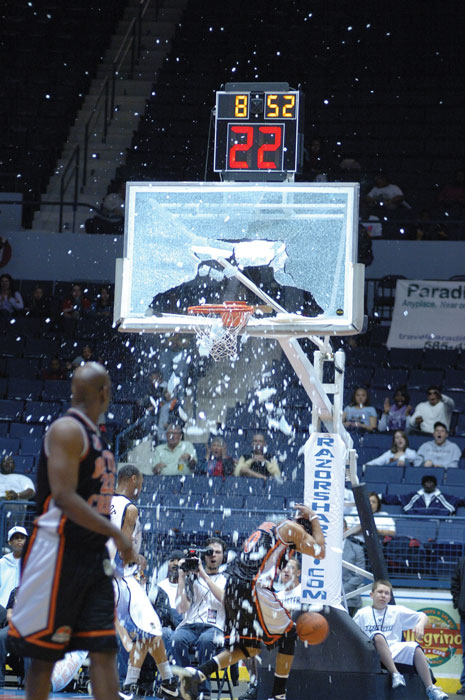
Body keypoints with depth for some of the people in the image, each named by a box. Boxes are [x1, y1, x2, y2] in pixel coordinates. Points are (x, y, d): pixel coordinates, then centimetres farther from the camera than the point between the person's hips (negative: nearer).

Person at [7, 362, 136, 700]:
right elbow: (63, 497, -22)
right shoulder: (67, 429, -12)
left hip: (94, 556, 9)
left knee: (104, 650, 0)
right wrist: (117, 534, -22)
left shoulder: (95, 436, 17)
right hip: (60, 554, -9)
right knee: (44, 655, -2)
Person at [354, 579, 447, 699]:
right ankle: (395, 674, -41)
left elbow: (423, 616, 14)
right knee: (378, 636, -34)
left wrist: (420, 624, -8)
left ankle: (430, 689, -29)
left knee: (415, 647, -26)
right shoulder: (362, 614, 11)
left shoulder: (397, 611, 16)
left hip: (394, 652, 3)